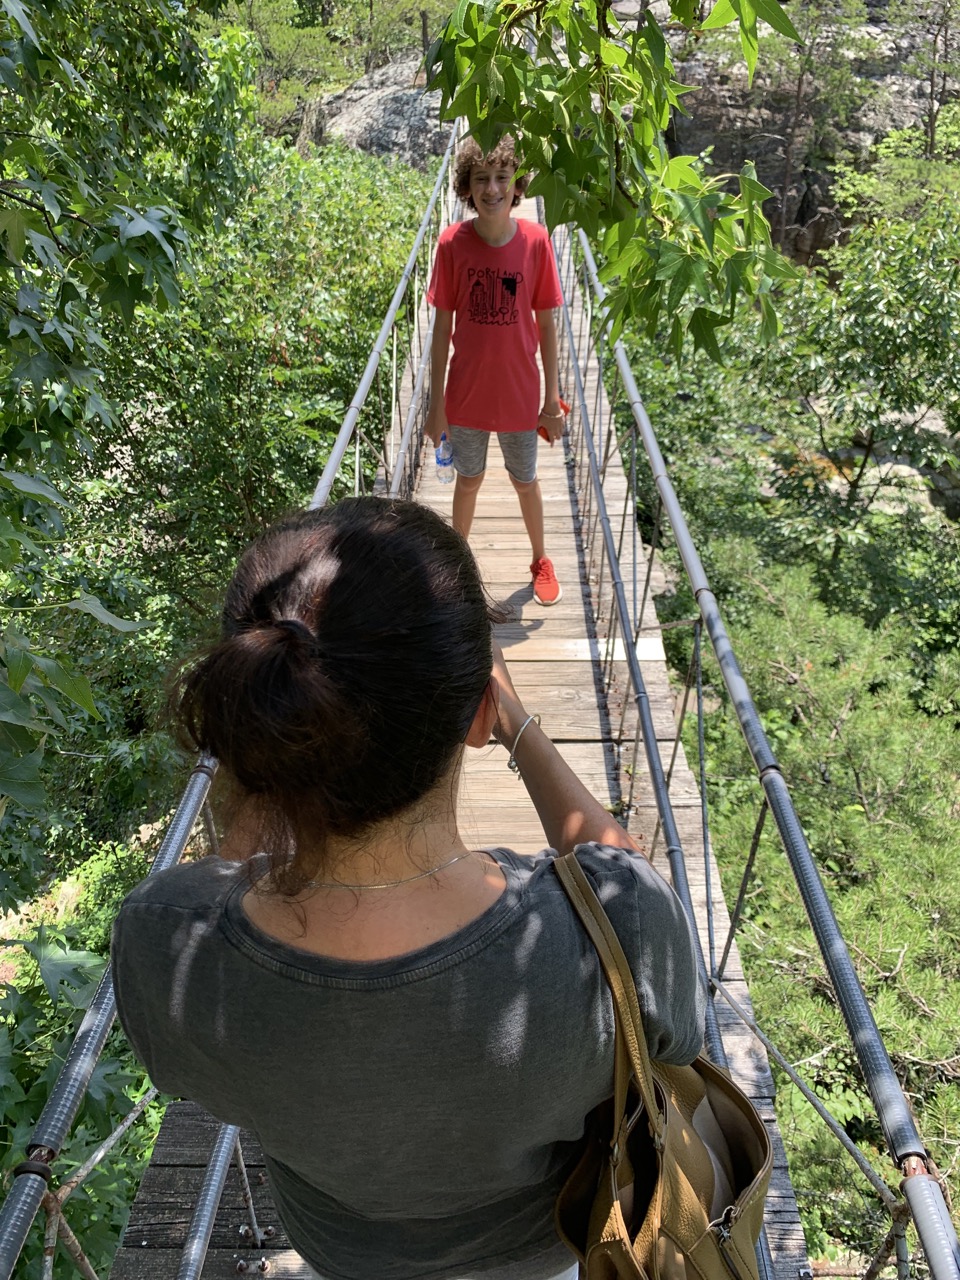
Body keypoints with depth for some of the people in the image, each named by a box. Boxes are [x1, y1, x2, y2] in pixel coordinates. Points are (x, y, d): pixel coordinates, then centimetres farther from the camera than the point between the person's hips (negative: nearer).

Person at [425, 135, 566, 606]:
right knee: (468, 479, 18)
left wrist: (552, 398, -2)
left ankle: (541, 561, 41)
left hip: (519, 394, 0)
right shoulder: (452, 243, -11)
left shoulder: (535, 240, -11)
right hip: (466, 395, 0)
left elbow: (546, 323, -4)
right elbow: (442, 326, -5)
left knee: (525, 481, 17)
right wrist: (435, 403, -3)